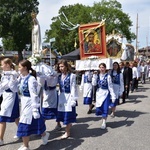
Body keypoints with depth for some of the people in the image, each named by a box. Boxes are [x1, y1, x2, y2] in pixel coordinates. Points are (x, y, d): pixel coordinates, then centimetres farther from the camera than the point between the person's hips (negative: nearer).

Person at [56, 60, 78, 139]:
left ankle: (67, 132, 11)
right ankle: (69, 125, 30)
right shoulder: (59, 76, 7)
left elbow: (73, 88, -11)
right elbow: (60, 87, 12)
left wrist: (73, 99, -14)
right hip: (62, 97, 6)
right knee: (62, 114, 9)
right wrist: (59, 97, 9)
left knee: (68, 115, 0)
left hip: (69, 97, -6)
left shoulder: (72, 76, -10)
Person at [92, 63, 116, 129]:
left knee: (105, 109, -3)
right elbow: (94, 84, -7)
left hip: (106, 94, -4)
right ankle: (103, 119, 32)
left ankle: (104, 123, 11)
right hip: (99, 94, 4)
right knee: (99, 109, 7)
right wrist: (94, 75, -13)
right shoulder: (97, 75, 4)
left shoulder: (108, 76, -8)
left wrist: (113, 96, -11)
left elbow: (110, 86, -8)